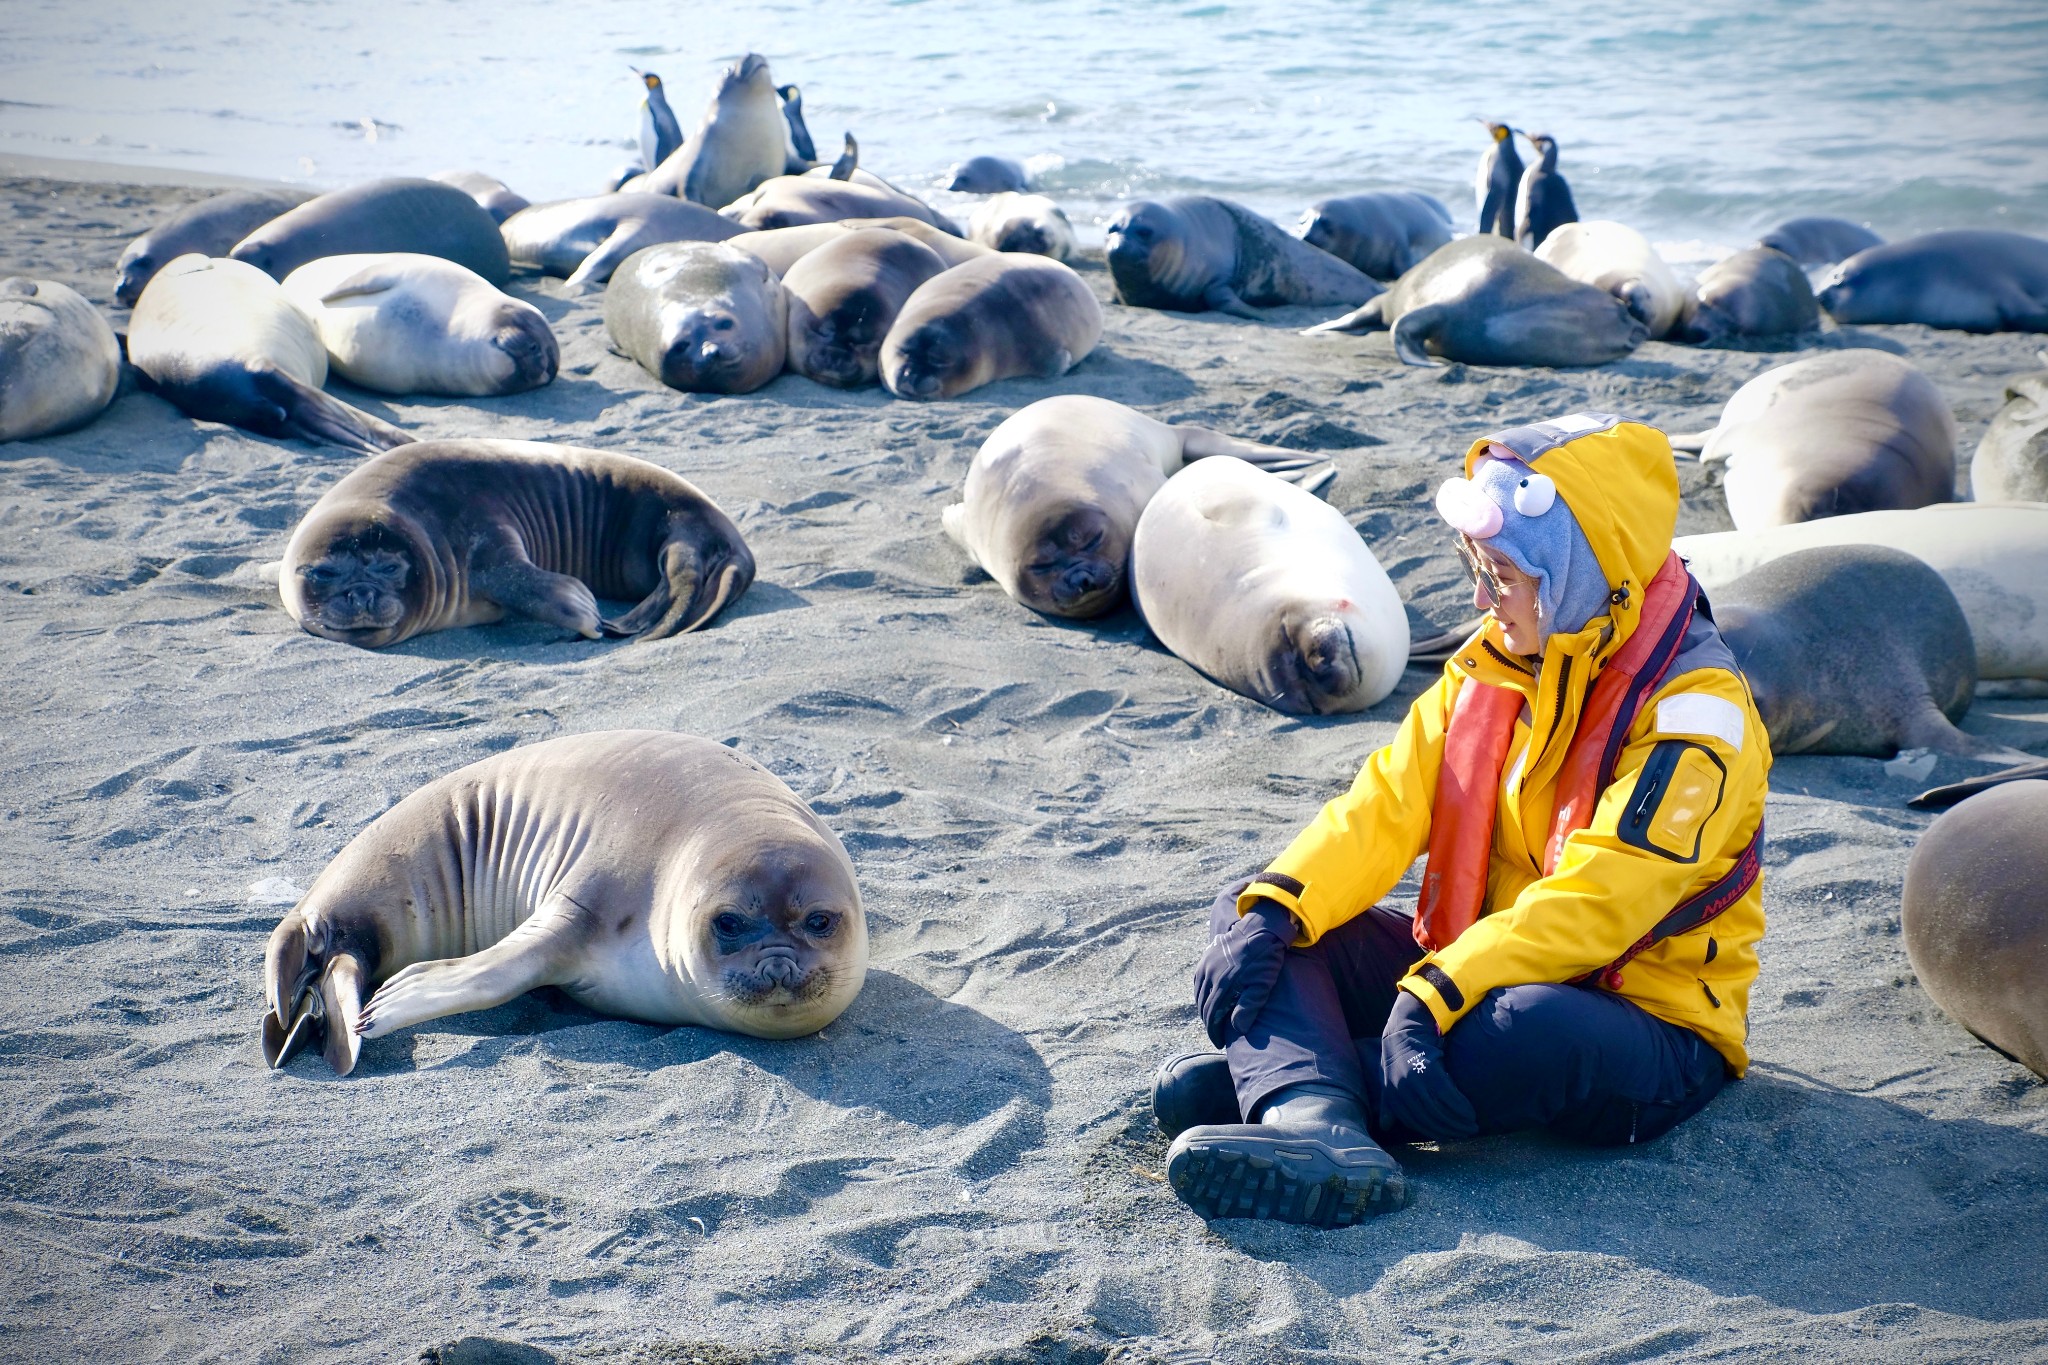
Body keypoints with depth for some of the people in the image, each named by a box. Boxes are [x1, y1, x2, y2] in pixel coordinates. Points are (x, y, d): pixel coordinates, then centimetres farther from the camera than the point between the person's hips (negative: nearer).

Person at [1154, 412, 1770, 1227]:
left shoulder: (1695, 711, -18)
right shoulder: (1495, 663, 5)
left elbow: (1594, 899, -27)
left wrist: (1436, 996, -36)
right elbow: (1388, 803, -2)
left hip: (1643, 1031, -7)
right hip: (1480, 971, 7)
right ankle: (1318, 1129, -38)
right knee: (1247, 922, -9)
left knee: (1528, 1030, -42)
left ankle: (1256, 1083, -28)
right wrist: (1275, 908, -18)